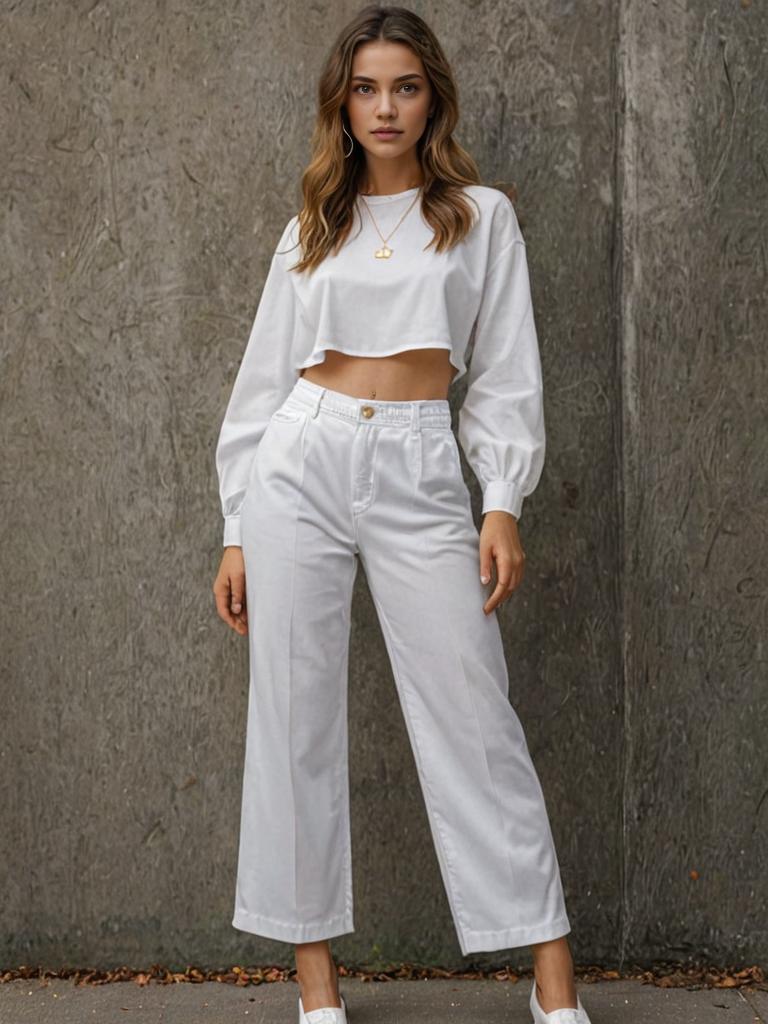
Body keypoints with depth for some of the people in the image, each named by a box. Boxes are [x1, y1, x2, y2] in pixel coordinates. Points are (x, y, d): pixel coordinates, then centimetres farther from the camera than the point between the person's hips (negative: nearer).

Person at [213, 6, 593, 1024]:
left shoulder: (482, 216, 9)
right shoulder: (311, 231, 13)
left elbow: (505, 375, 6)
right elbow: (264, 378, 13)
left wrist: (503, 504, -6)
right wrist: (237, 531, 8)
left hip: (420, 474, -2)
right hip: (300, 462, 2)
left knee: (474, 719, -5)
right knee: (294, 720, 0)